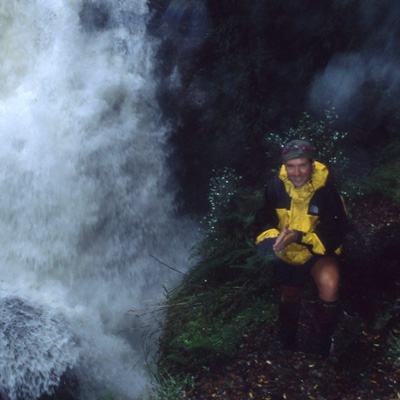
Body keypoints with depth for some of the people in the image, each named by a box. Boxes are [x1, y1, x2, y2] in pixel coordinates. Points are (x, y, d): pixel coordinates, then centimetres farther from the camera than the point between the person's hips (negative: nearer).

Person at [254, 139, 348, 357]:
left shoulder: (326, 191, -25)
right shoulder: (275, 187, -15)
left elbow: (335, 233, -25)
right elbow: (264, 219, -3)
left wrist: (301, 237, -37)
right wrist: (272, 237, -25)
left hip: (318, 251, -3)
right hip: (287, 253, 4)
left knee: (329, 288, -31)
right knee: (289, 297, 22)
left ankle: (318, 348, -8)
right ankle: (286, 343, 53)